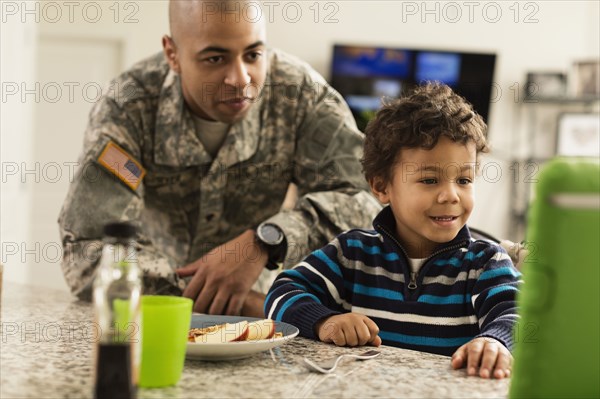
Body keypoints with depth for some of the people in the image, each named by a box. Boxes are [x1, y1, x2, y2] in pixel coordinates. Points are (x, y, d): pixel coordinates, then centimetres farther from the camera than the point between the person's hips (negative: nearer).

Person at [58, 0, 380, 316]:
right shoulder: (127, 109, -21)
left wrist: (262, 244, -36)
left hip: (252, 302, 0)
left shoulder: (300, 91, -15)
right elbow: (88, 253, -27)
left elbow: (358, 197, -18)